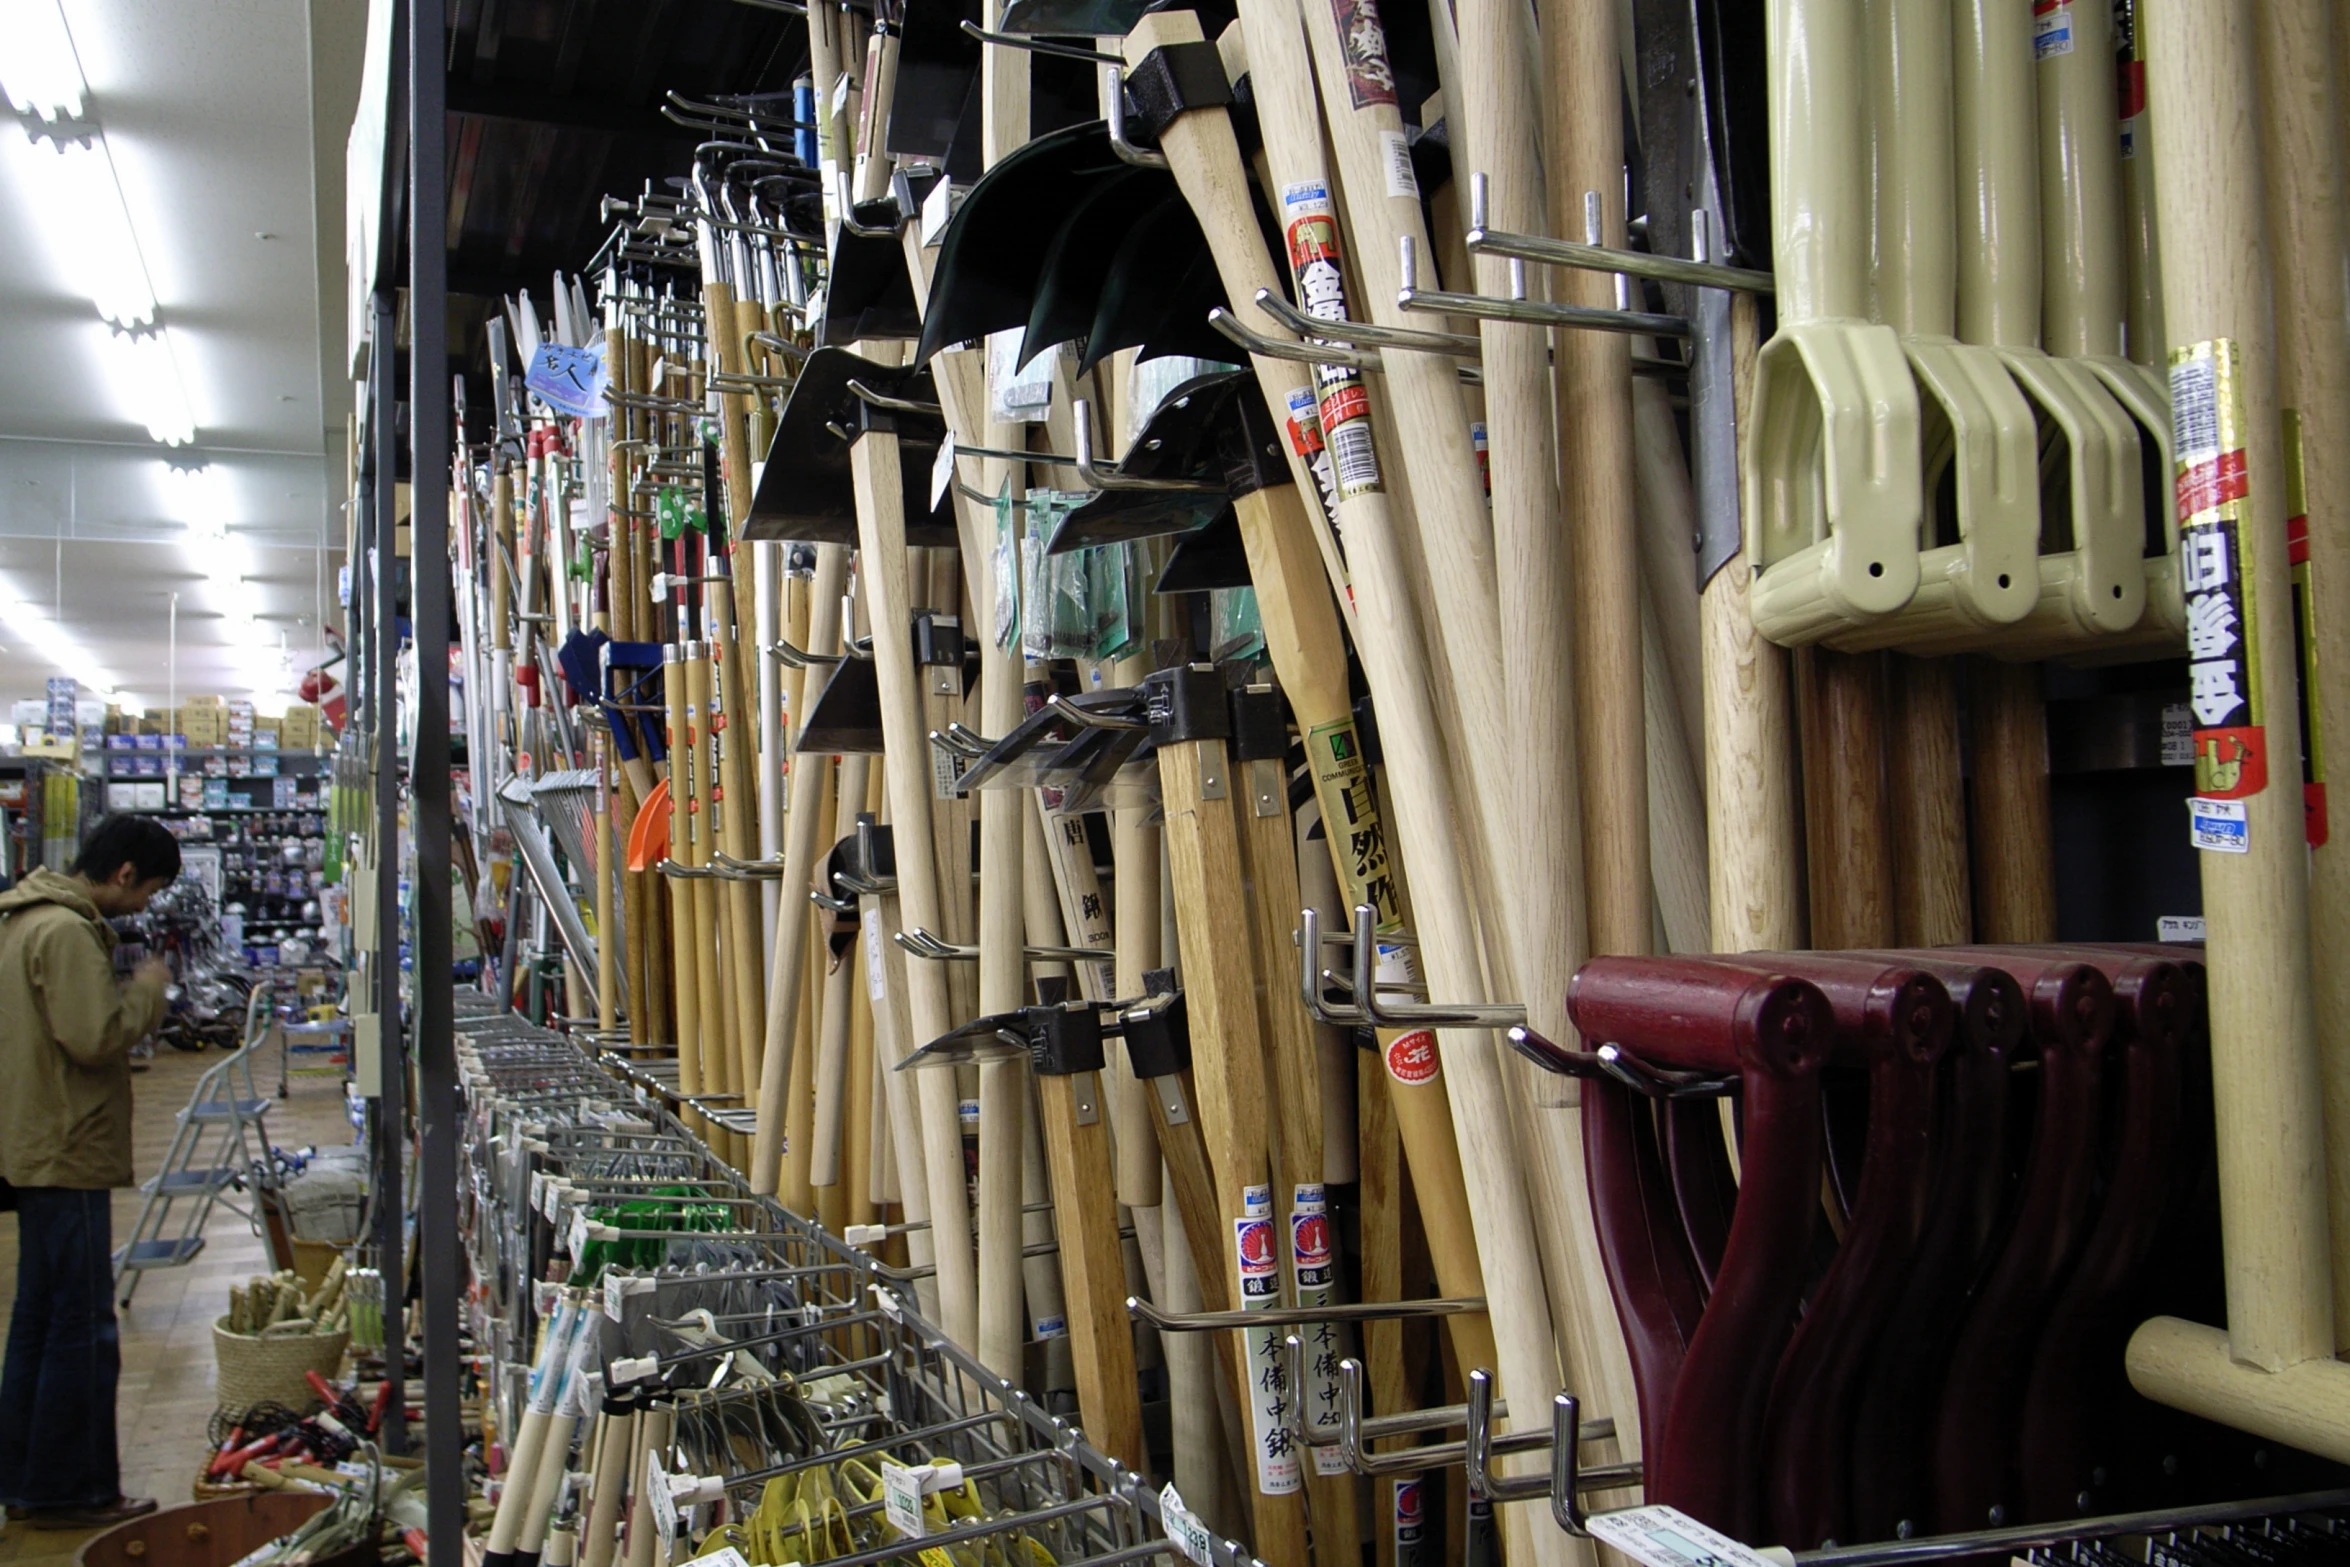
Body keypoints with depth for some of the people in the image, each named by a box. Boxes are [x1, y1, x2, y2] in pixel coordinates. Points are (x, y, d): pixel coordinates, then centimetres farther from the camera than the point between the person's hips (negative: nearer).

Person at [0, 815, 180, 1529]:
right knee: (82, 1324, -2)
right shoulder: (66, 932, -19)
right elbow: (95, 1039, -23)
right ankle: (71, 1490, 6)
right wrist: (147, 990, -9)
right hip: (68, 1152, -11)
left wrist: (133, 991, 7)